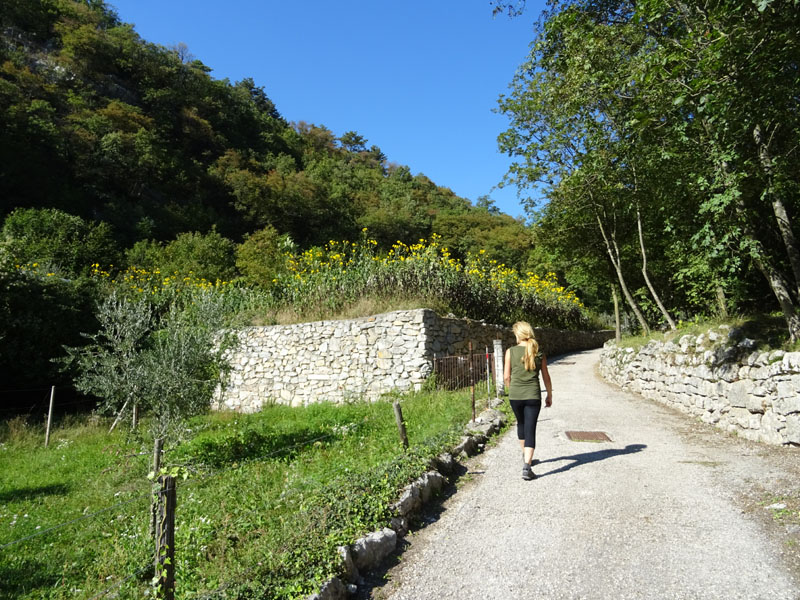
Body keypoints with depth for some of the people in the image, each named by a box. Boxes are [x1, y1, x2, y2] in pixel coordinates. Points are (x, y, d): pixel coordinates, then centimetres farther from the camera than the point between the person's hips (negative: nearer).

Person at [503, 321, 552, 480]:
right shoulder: (539, 353, 0)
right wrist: (549, 395, 18)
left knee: (521, 424, 24)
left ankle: (525, 457, 43)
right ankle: (526, 467, -10)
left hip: (515, 396, 1)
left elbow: (506, 377, -3)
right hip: (533, 396, -1)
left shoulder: (510, 352, -5)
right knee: (530, 430, 1)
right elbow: (546, 377, 5)